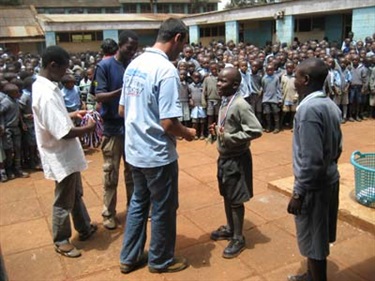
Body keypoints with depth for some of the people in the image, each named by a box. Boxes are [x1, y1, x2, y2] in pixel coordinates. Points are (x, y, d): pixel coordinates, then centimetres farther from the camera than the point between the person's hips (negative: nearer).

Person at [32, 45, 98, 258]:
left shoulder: (43, 85, 4)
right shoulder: (47, 94, -28)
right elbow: (64, 133, -29)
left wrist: (72, 114, 7)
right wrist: (88, 128, -15)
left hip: (67, 153, 10)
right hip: (61, 156, -10)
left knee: (76, 194, 24)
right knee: (64, 201, 8)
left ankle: (84, 228, 41)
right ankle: (61, 241, 27)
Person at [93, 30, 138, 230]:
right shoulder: (104, 66, -7)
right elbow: (99, 96, -14)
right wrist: (123, 90, -27)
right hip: (112, 127, -4)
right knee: (111, 173, 4)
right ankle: (109, 213, 18)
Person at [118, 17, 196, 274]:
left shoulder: (134, 64, 4)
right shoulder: (166, 69, -21)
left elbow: (122, 110, 11)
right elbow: (168, 123, -25)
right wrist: (187, 133, -5)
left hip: (135, 150, 8)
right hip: (158, 154, -8)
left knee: (139, 202, 22)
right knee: (163, 208, 11)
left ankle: (129, 257, 35)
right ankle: (161, 260, 31)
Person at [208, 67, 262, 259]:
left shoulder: (240, 105, -21)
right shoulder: (225, 102, 6)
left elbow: (256, 131, -26)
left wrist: (228, 137, -25)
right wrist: (217, 131, -1)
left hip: (236, 159, -9)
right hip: (224, 157, 9)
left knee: (236, 200, 4)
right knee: (226, 196, 21)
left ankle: (238, 238, 21)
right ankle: (230, 228, 39)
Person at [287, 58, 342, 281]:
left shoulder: (309, 108, -24)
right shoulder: (330, 104, 6)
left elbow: (311, 159, -27)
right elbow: (337, 148, 13)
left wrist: (298, 193, -20)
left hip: (314, 185, -10)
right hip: (329, 179, 10)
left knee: (313, 241, 7)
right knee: (318, 236, 23)